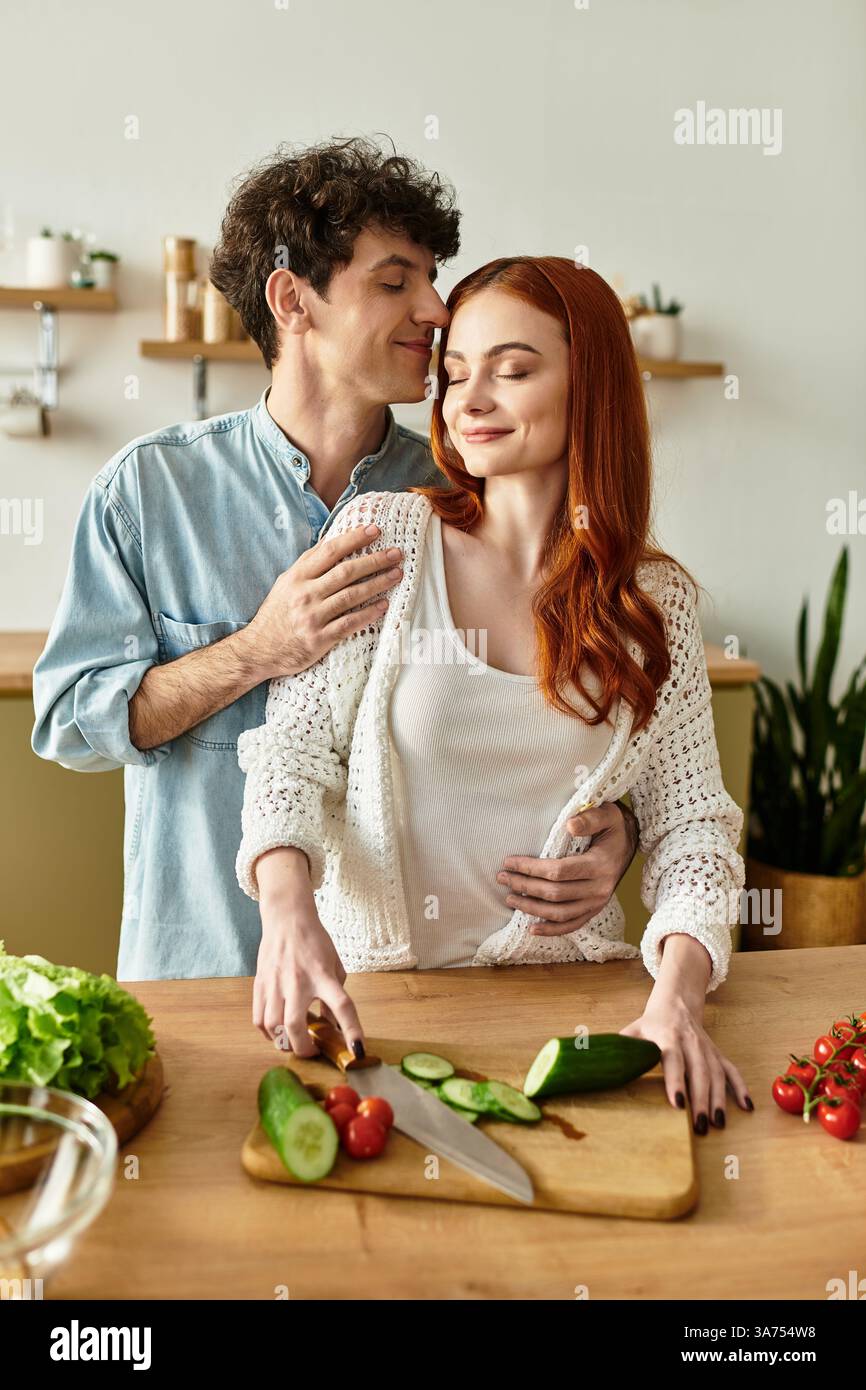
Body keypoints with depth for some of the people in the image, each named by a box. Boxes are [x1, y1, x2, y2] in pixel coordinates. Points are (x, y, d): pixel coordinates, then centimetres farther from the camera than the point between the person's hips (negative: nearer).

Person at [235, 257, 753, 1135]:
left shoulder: (657, 601, 2)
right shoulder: (383, 536, -3)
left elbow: (691, 822, 1)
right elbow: (295, 745, -5)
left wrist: (678, 996, -16)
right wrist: (288, 905, -24)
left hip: (563, 991, 1)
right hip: (378, 984, 0)